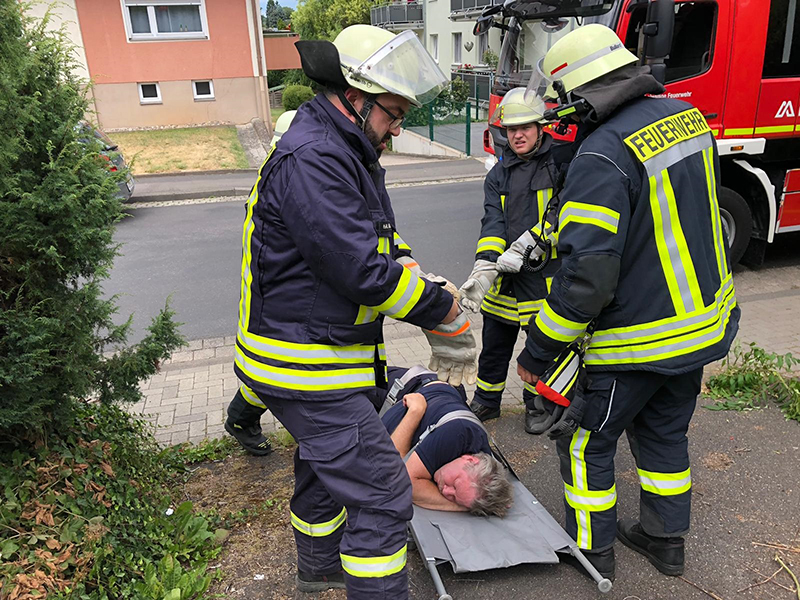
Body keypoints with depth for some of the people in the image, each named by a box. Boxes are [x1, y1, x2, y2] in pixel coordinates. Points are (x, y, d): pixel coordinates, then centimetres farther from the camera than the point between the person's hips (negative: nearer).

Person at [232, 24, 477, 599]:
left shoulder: (344, 154, 11)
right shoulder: (311, 160, -24)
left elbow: (387, 245, 11)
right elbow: (364, 270, -28)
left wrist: (436, 308, -1)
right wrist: (444, 310, -14)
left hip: (325, 352, 11)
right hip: (307, 368, -11)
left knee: (325, 462, 28)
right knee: (381, 493, -7)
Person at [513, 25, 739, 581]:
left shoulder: (603, 155, -27)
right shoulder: (686, 116, 1)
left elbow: (587, 276, -31)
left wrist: (537, 352, -19)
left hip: (638, 338, -8)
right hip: (704, 320, 8)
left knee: (586, 440, 13)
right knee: (664, 432, 25)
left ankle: (592, 550, 30)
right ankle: (666, 538, 42)